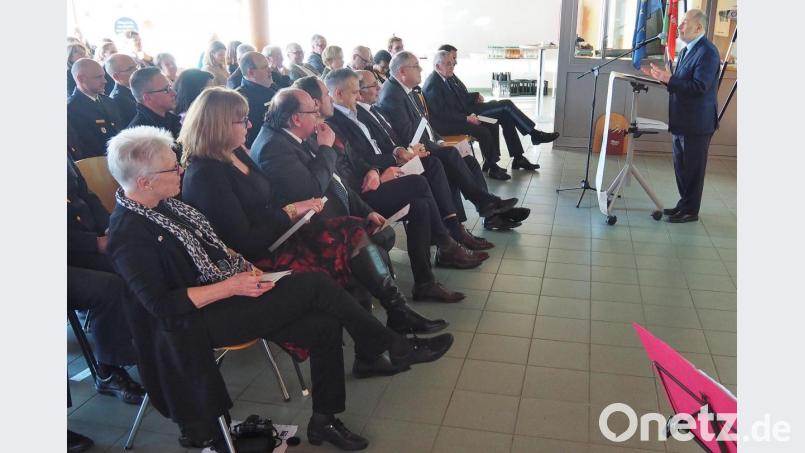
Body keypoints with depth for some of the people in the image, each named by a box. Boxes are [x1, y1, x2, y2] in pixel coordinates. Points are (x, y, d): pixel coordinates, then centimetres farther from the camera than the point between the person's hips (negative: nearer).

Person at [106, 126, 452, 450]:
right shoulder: (129, 233, -17)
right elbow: (162, 304, -22)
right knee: (317, 285, -20)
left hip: (228, 293, 8)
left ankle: (325, 420, 6)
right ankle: (395, 348, -3)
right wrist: (232, 286, -21)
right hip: (200, 319, -8)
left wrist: (240, 263, 2)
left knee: (325, 323, -10)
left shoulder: (164, 203, 8)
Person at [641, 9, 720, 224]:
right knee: (681, 166, 16)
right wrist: (662, 76, 4)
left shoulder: (707, 52, -17)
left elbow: (699, 87, -24)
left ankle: (690, 211, 10)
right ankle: (684, 204, 28)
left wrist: (669, 79, -25)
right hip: (682, 121, 9)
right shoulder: (686, 50, 13)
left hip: (697, 123, -9)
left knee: (693, 168, 1)